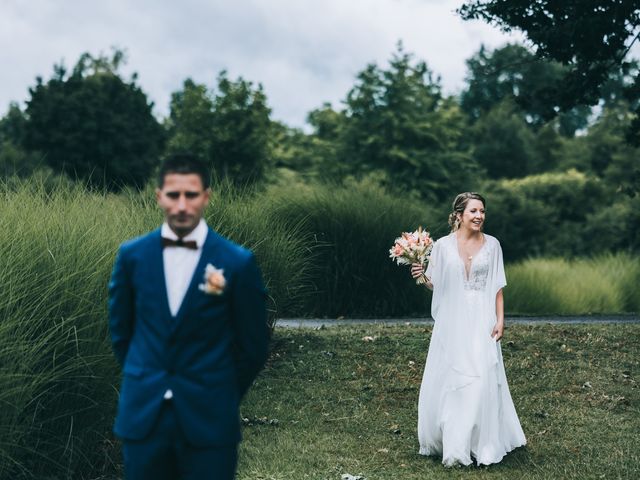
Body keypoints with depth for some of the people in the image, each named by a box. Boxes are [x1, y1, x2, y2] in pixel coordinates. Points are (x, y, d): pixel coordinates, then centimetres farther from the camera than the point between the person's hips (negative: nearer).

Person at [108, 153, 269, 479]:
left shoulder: (237, 262, -7)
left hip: (209, 418, -2)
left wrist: (221, 396, 8)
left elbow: (253, 345, 2)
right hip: (142, 414, 2)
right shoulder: (131, 255, 1)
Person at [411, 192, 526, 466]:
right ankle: (451, 445, 16)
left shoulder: (492, 245, 2)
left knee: (482, 379, -7)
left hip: (481, 322, 0)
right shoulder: (443, 245, 0)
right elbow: (434, 284, 7)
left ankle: (482, 444, 5)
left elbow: (497, 287, 5)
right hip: (452, 322, 0)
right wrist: (421, 276, -14)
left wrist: (500, 320, -2)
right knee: (449, 381, 2)